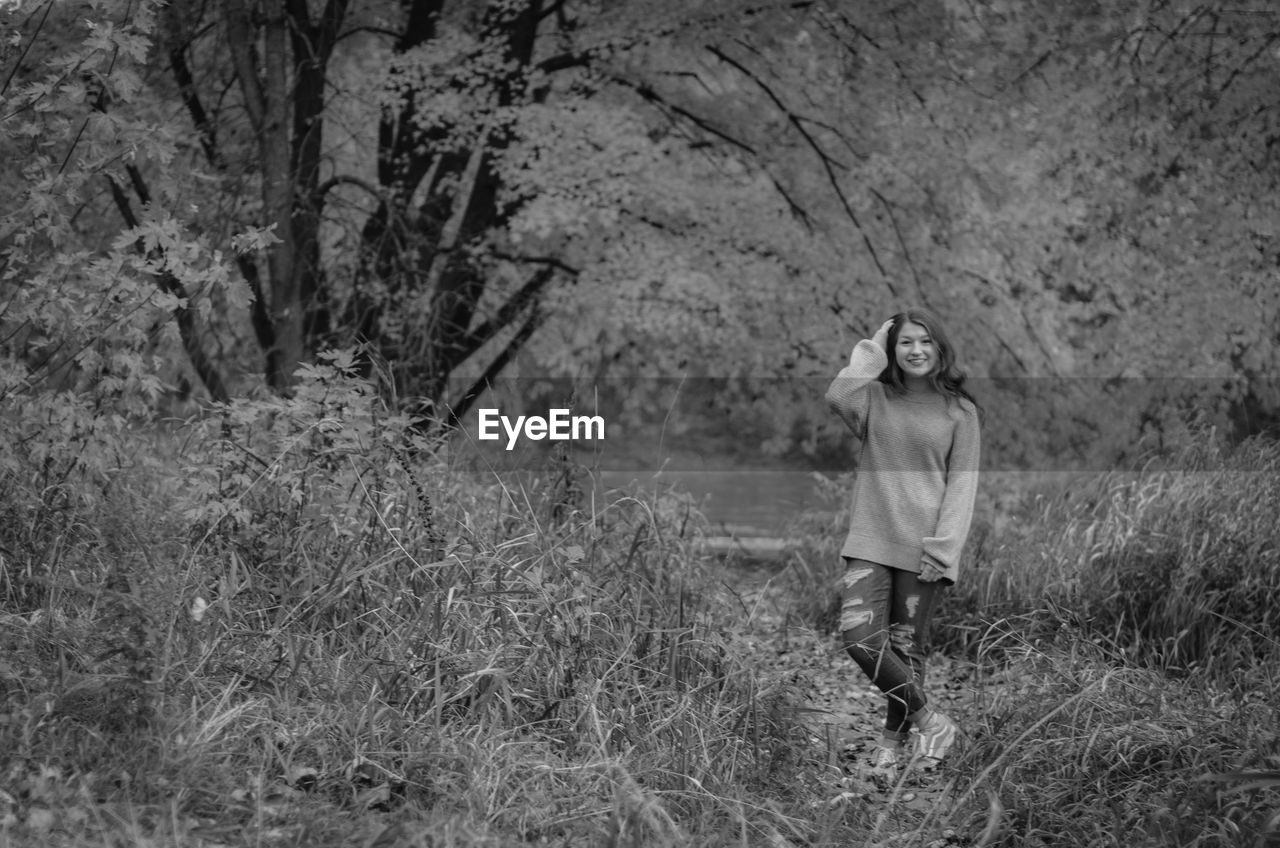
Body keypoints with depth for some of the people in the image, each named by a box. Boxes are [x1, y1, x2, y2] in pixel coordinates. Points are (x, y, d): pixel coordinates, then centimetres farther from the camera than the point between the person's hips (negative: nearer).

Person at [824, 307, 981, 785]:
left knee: (906, 648, 3)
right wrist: (869, 352, -1)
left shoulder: (959, 411, 5)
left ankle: (892, 743, 19)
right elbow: (838, 398, -14)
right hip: (870, 541, 1)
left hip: (922, 547, -1)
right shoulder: (875, 397, 9)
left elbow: (962, 484, 1)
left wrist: (942, 547, -9)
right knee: (858, 636, -14)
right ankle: (929, 720, 1)